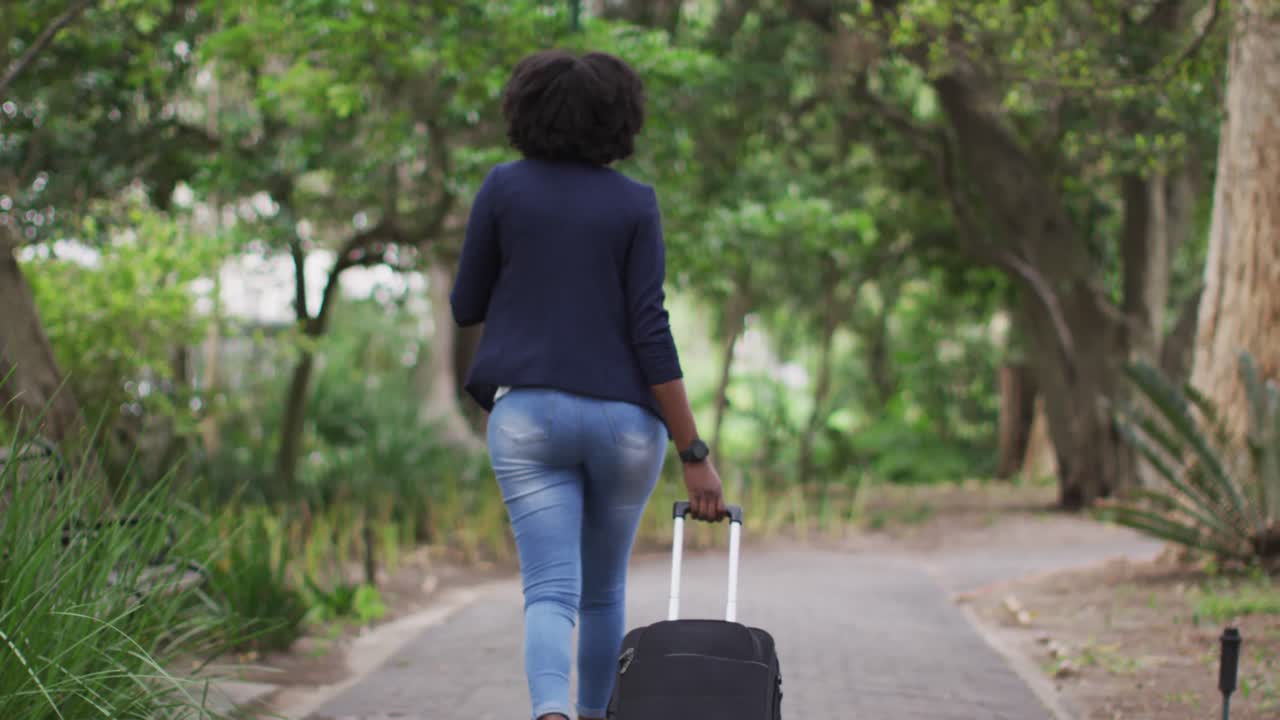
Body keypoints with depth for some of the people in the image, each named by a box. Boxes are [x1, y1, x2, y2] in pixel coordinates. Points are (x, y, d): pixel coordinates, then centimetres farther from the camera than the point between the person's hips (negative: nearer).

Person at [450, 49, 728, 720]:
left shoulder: (503, 187, 2)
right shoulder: (636, 202, 1)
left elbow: (466, 307, 8)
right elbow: (650, 331, -7)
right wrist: (694, 455, -7)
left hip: (529, 414, -1)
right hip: (625, 420, 1)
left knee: (551, 594, -9)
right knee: (603, 590, 20)